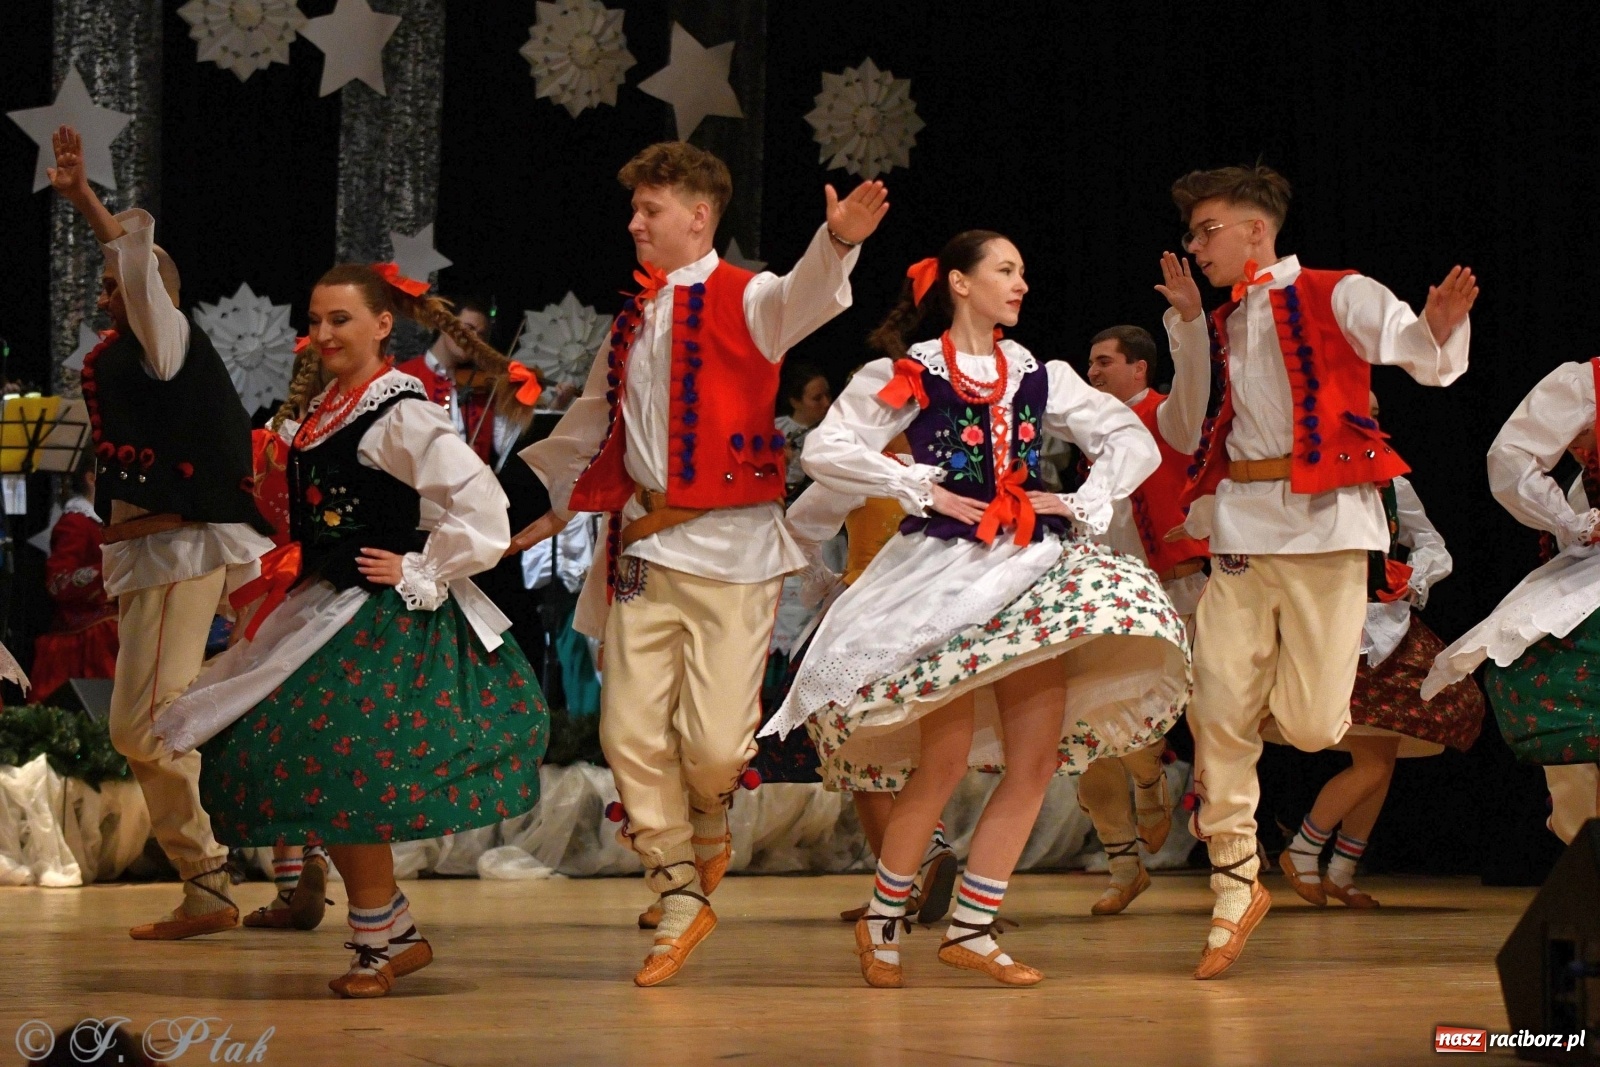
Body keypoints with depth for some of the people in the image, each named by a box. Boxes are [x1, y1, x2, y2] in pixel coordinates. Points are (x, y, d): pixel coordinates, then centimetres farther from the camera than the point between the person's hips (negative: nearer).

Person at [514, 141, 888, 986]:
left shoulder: (744, 301, -3)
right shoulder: (634, 320, 18)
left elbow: (800, 300, -27)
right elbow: (594, 425, 31)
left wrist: (840, 240, -48)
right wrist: (547, 503, 37)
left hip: (730, 547, -6)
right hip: (642, 544, 6)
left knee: (715, 740, -10)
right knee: (631, 733, -1)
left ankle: (709, 822, 26)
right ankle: (681, 898, 13)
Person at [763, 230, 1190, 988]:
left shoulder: (1038, 377, 13)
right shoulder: (909, 375, 1)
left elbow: (1133, 441, 15)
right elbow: (825, 450, -7)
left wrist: (1083, 504, 0)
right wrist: (921, 491, -11)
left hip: (1031, 570, 5)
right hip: (945, 570, -5)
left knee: (1036, 758, -3)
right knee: (945, 759, -10)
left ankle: (972, 927, 4)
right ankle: (882, 920, 7)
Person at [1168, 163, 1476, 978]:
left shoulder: (1338, 298, 1)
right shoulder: (1219, 328, 20)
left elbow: (1428, 360, -11)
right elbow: (1193, 431, 22)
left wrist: (1441, 328, -30)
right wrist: (1185, 331, 15)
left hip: (1323, 517, -5)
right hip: (1239, 526, 5)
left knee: (1310, 724, -8)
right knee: (1219, 712, -4)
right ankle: (1236, 883, 8)